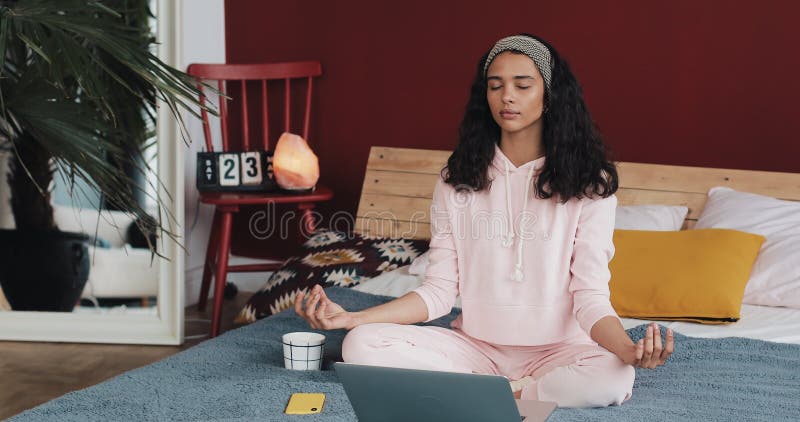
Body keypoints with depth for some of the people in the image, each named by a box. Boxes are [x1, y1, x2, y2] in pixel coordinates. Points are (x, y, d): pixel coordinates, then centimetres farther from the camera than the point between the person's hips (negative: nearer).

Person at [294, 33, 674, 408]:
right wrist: (351, 318, -13)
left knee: (614, 378, -36)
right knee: (362, 345, -21)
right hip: (476, 347, 3)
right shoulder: (457, 181, 5)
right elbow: (439, 290, 2)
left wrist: (628, 349, -31)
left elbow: (591, 298, -8)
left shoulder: (589, 184, -3)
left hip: (556, 350, -2)